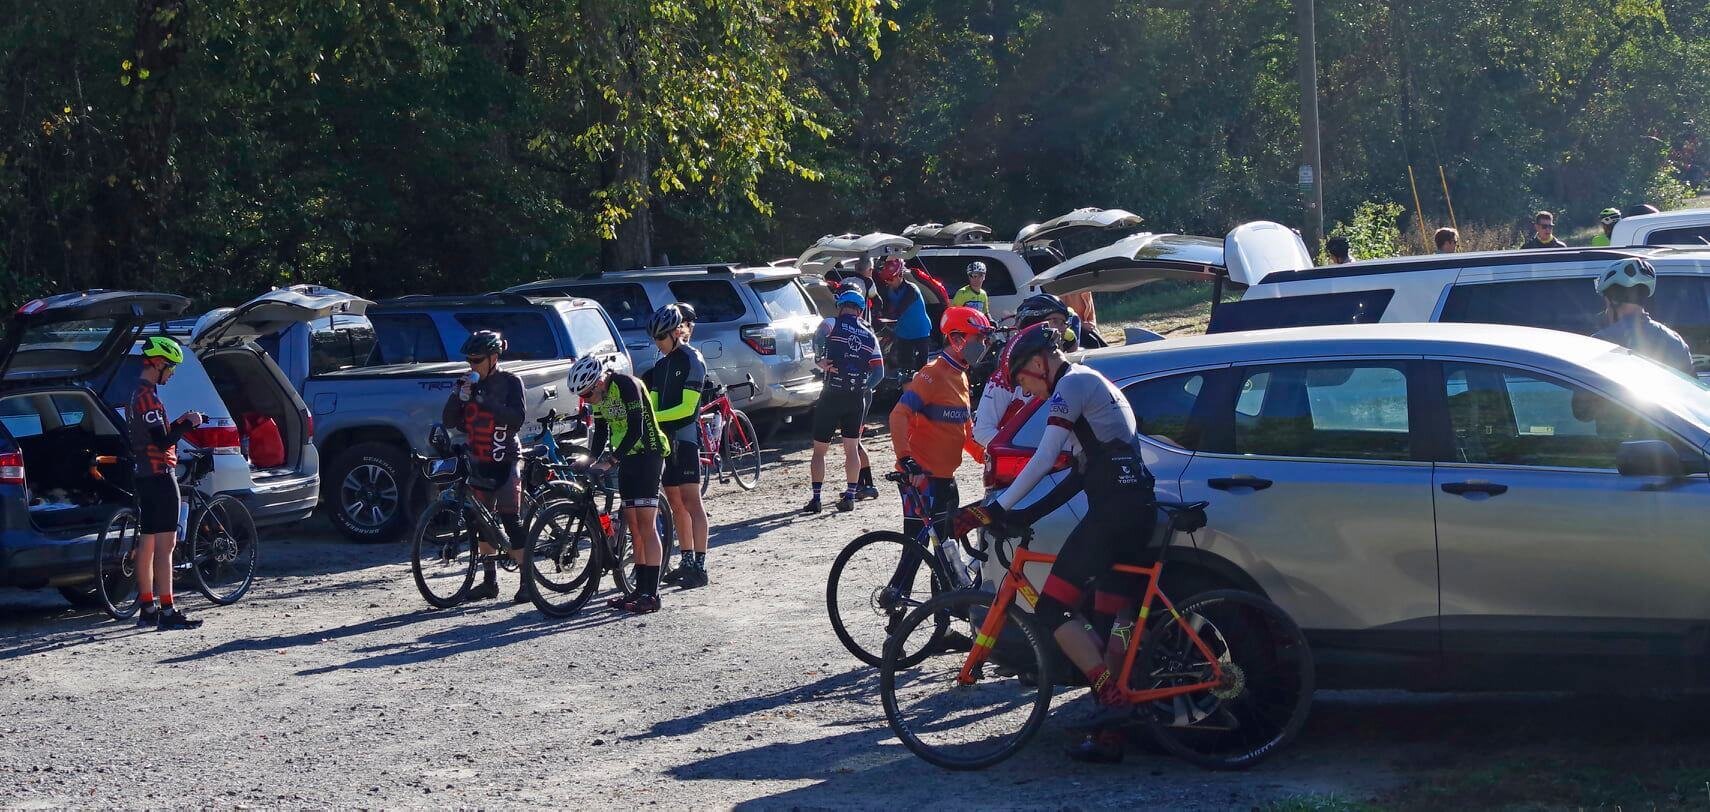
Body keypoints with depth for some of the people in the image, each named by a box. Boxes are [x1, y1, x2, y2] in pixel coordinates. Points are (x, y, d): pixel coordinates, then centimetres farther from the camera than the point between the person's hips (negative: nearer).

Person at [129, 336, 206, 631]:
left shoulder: (137, 393, 16)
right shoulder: (148, 396, -16)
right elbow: (163, 441, -21)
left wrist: (178, 423, 13)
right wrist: (187, 423, -10)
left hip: (145, 475, 11)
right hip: (160, 475, -11)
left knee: (147, 543, 11)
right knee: (165, 544, -10)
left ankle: (147, 609, 16)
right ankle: (168, 612, -11)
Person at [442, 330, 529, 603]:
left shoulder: (510, 382, -6)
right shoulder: (469, 383, 8)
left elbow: (516, 418, -21)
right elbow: (449, 421, 1)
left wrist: (482, 399, -25)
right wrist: (459, 394, -15)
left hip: (506, 461, -6)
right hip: (479, 462, 6)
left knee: (511, 521, -9)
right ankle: (490, 580, 18)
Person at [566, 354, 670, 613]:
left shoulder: (627, 385, -20)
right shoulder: (598, 396, 6)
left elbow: (636, 430, -26)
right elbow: (601, 432, 14)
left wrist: (610, 461, -29)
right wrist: (594, 460, -1)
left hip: (648, 455, -8)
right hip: (626, 459, 8)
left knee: (646, 526, -11)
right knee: (634, 527, 8)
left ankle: (652, 594, -12)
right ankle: (640, 590, 13)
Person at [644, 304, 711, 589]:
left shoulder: (692, 360, -8)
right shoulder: (661, 365, 17)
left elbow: (687, 407, -15)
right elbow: (653, 404, 12)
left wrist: (653, 418, -22)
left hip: (685, 437, -8)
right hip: (665, 437, 8)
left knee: (690, 500, -10)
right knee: (674, 501, 9)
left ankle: (699, 566, -12)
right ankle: (686, 562, 15)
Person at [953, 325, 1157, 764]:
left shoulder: (1071, 385, -6)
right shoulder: (1093, 382, 25)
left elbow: (1044, 460, -17)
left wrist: (997, 509, -19)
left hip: (1111, 510, -10)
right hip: (1136, 507, 10)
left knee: (1053, 608, -9)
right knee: (1112, 623, 9)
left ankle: (1110, 694, -13)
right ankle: (1110, 734, 10)